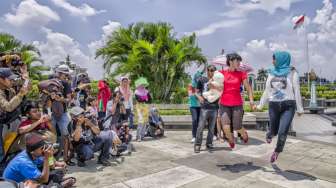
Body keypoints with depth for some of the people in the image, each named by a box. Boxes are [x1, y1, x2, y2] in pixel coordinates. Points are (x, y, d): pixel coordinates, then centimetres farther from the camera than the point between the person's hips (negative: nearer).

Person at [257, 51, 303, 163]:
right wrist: (260, 105, 14)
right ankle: (270, 134, 49)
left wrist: (299, 108, -1)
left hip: (288, 106, -3)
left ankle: (277, 151, 16)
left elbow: (297, 91, -2)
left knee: (282, 132, -11)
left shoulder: (292, 72, -2)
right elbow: (267, 91, 13)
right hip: (273, 105, 3)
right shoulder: (271, 73, 8)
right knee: (274, 130, 11)